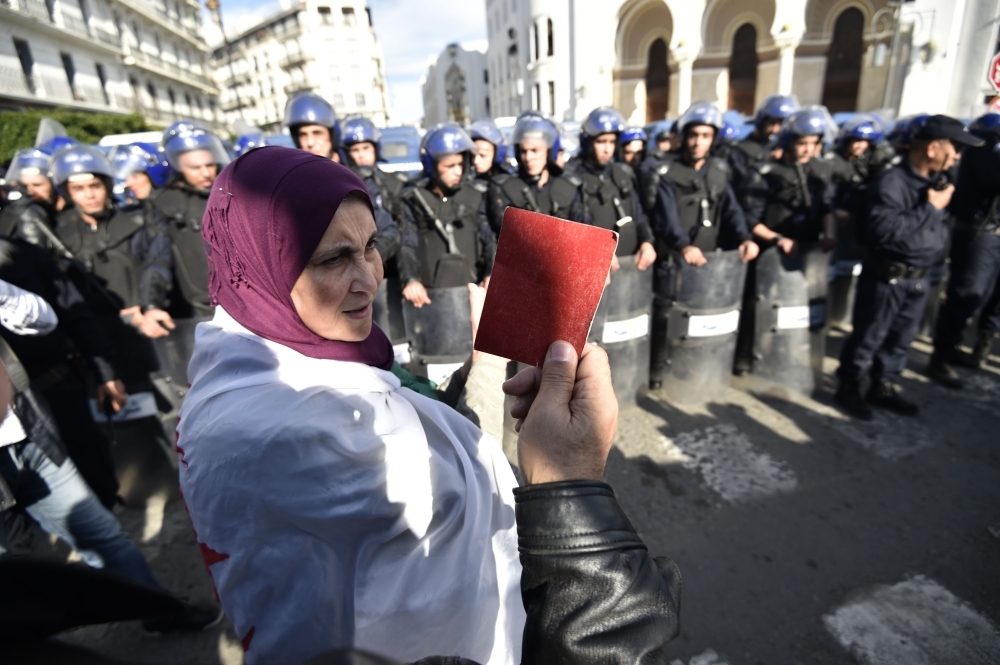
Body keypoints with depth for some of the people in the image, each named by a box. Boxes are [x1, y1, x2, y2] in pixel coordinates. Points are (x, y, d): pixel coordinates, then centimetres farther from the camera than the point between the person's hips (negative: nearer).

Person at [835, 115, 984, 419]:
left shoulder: (935, 181, 9)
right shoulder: (892, 182, -17)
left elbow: (940, 226, 22)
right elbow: (883, 230, -28)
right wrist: (929, 208, -20)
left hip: (919, 278, 8)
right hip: (887, 276, -8)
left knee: (901, 337, 16)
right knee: (869, 336, 3)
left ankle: (883, 387, 31)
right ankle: (848, 387, 19)